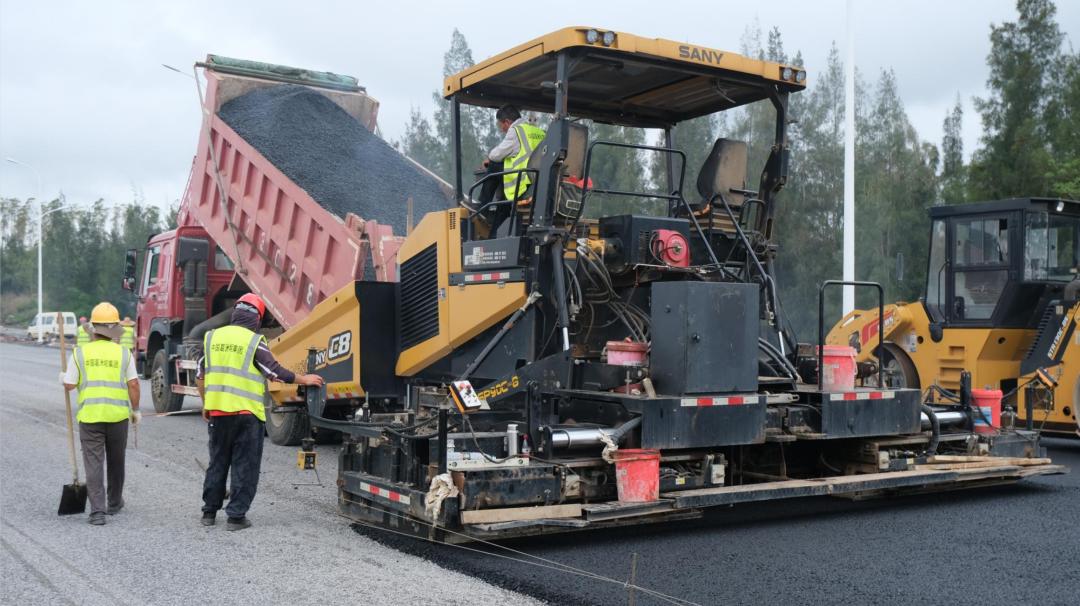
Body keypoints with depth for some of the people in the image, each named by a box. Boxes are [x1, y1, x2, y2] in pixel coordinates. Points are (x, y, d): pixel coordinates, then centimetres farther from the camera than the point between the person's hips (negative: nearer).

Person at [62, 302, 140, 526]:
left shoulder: (80, 353, -1)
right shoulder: (123, 353, -1)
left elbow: (69, 385, 0)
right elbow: (133, 384, -4)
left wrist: (64, 378, 22)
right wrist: (136, 410, 7)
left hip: (89, 416, -1)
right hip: (118, 415, 1)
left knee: (93, 463, 1)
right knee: (116, 461, 17)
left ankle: (97, 510, -8)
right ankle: (114, 503, 31)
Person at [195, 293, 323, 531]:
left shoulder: (212, 337, 7)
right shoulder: (254, 342, -9)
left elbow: (200, 376, 13)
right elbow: (275, 373, -7)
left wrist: (205, 405, 24)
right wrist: (304, 379, 6)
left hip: (217, 411, 5)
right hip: (246, 413, -5)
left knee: (217, 462, 17)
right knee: (244, 466, 4)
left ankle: (209, 512, 23)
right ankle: (236, 516, 4)